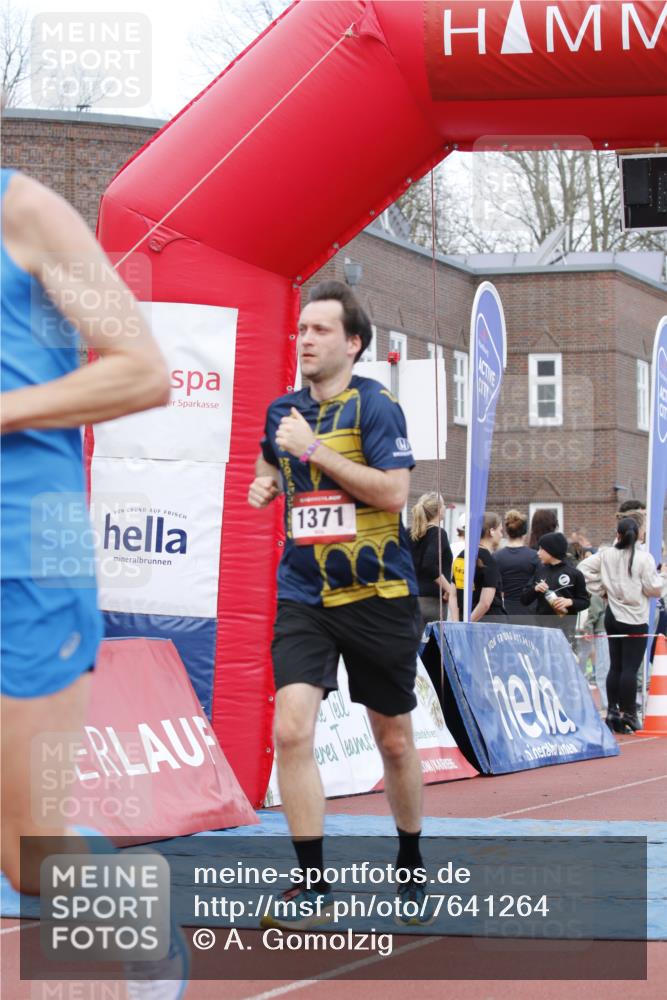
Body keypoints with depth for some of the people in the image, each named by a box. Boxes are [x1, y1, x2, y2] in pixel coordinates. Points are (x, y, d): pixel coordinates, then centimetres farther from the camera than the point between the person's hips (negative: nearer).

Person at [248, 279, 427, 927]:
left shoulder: (375, 405, -8)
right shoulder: (283, 412, 8)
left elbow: (393, 492, -20)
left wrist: (314, 448, -19)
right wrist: (265, 483, 6)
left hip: (378, 598, -3)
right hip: (303, 598, 3)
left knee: (395, 742, 10)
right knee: (291, 730, -15)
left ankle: (411, 871, 31)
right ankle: (313, 887, -6)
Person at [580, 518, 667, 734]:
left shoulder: (607, 556, 2)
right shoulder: (644, 558, -12)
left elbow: (584, 568, 4)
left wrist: (600, 589, 9)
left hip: (612, 617, 5)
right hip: (635, 619, -5)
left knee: (615, 666, 12)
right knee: (630, 668, -5)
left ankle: (612, 711, 13)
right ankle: (628, 714, -5)